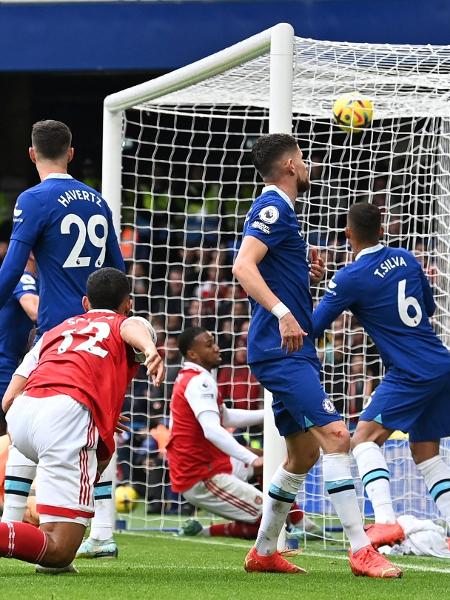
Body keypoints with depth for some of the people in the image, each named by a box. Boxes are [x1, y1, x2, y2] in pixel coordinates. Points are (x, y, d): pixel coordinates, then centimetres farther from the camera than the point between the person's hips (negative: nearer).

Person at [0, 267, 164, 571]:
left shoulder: (56, 331, 36)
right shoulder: (130, 323, 25)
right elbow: (132, 329, -3)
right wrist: (151, 350, -28)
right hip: (69, 412, -6)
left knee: (102, 452, 38)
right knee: (58, 552, -8)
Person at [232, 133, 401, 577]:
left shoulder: (277, 209, 21)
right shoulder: (273, 208, -9)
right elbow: (243, 266, -23)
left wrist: (308, 275, 13)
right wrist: (283, 313, -33)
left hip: (289, 352, 11)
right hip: (282, 351, -11)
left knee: (303, 452, 15)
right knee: (335, 435, -19)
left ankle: (263, 552, 23)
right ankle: (361, 551, -23)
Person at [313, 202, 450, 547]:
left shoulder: (351, 278, -11)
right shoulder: (406, 259, 10)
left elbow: (313, 327, -5)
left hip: (411, 373, -8)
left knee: (365, 438, -8)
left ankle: (386, 521, -25)